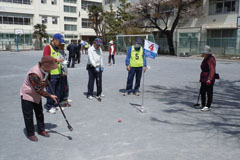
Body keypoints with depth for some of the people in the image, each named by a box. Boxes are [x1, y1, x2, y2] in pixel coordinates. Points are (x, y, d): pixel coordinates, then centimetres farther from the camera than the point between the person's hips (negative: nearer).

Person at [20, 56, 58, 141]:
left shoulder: (44, 70, -11)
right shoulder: (34, 74, -37)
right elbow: (39, 91, -31)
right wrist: (50, 96, -25)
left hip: (36, 95, 8)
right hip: (27, 95, -8)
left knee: (40, 113, 15)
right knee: (28, 116, 1)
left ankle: (41, 130, 31)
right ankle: (30, 134, 16)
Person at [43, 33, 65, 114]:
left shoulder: (57, 49, 15)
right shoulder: (48, 47, -10)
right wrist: (57, 60, -24)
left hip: (58, 73, 8)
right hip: (51, 74, -8)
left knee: (58, 90, 14)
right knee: (50, 91, -2)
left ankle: (56, 105, 27)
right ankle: (49, 106, 10)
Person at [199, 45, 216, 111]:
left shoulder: (211, 59, -15)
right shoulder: (205, 59, 14)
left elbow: (212, 70, -21)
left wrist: (209, 79, -27)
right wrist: (201, 78, 23)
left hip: (209, 79, -10)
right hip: (204, 78, 10)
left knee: (209, 92, -1)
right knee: (202, 91, 12)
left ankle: (208, 106, 5)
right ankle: (203, 105, 24)